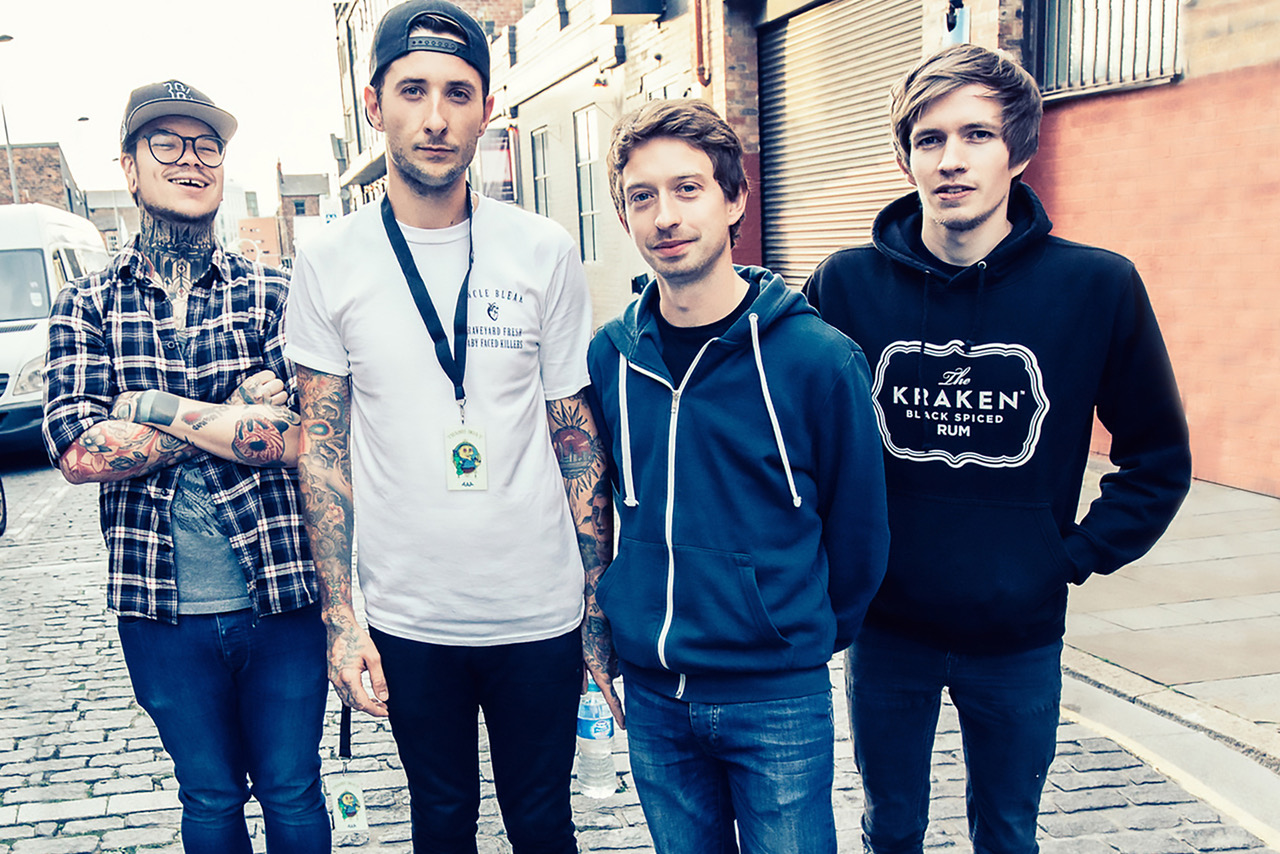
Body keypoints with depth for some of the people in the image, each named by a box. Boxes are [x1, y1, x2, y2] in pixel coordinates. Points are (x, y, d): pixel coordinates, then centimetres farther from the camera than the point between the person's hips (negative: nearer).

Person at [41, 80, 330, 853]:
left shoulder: (273, 294, -1)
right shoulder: (88, 305, 3)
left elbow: (305, 435, -14)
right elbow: (77, 450, -11)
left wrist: (156, 408, -14)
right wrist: (237, 414, -14)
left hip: (281, 595, -1)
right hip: (163, 610, 1)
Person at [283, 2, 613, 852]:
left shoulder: (546, 252, -4)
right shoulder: (331, 261, -3)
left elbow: (576, 434, 1)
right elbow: (322, 446, 0)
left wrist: (601, 601, 0)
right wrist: (340, 616, -5)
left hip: (539, 613, 0)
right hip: (408, 618, 1)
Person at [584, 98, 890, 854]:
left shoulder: (819, 358, -14)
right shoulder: (609, 357, -3)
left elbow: (859, 529, -3)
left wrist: (812, 637, 7)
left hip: (776, 700, -3)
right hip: (652, 695, 4)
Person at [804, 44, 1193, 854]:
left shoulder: (1099, 286, -11)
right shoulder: (847, 283, -9)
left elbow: (1159, 459, 1)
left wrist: (1079, 555, -5)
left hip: (1022, 634, 0)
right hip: (887, 629, 1)